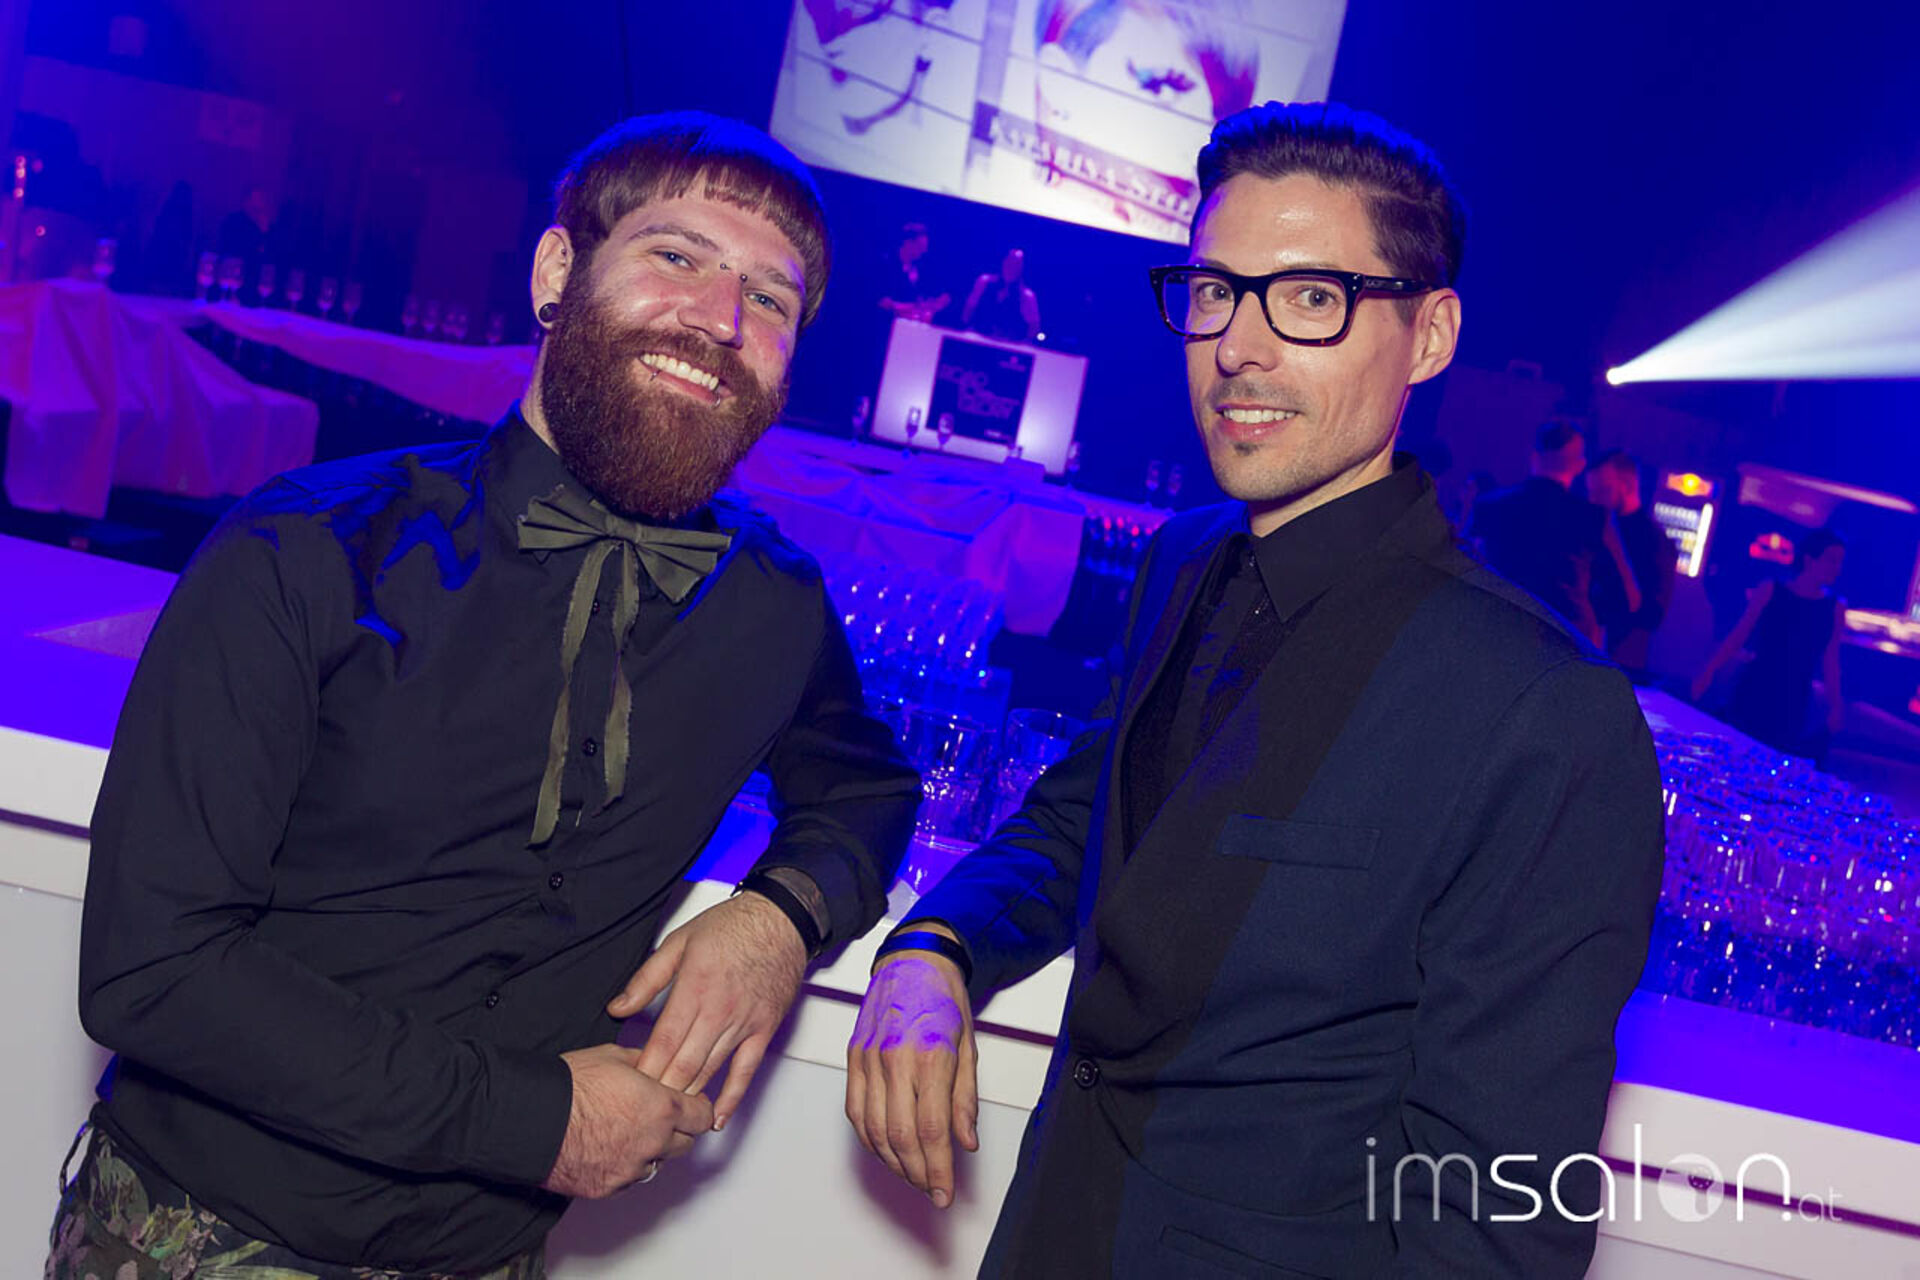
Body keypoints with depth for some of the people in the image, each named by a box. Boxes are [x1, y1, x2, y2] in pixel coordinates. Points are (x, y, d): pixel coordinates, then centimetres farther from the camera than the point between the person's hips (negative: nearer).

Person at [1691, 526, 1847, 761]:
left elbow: (1830, 663, 5)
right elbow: (1737, 637, 0)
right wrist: (1707, 673, -6)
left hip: (1795, 704, 1)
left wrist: (1835, 707, 0)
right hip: (1753, 694, -1)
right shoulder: (1770, 591, -2)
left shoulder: (1835, 607, 2)